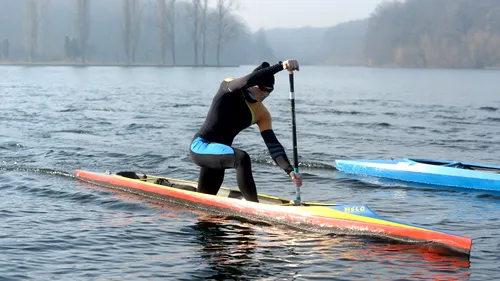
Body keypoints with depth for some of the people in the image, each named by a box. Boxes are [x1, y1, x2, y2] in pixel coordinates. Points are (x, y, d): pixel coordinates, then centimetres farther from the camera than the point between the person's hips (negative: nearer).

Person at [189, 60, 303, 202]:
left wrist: (290, 170, -25)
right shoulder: (228, 87, -14)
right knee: (242, 158, -34)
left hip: (216, 152, 8)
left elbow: (273, 145, -9)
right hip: (200, 146, -8)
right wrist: (281, 66, -46)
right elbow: (247, 81, -38)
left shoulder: (262, 114, -1)